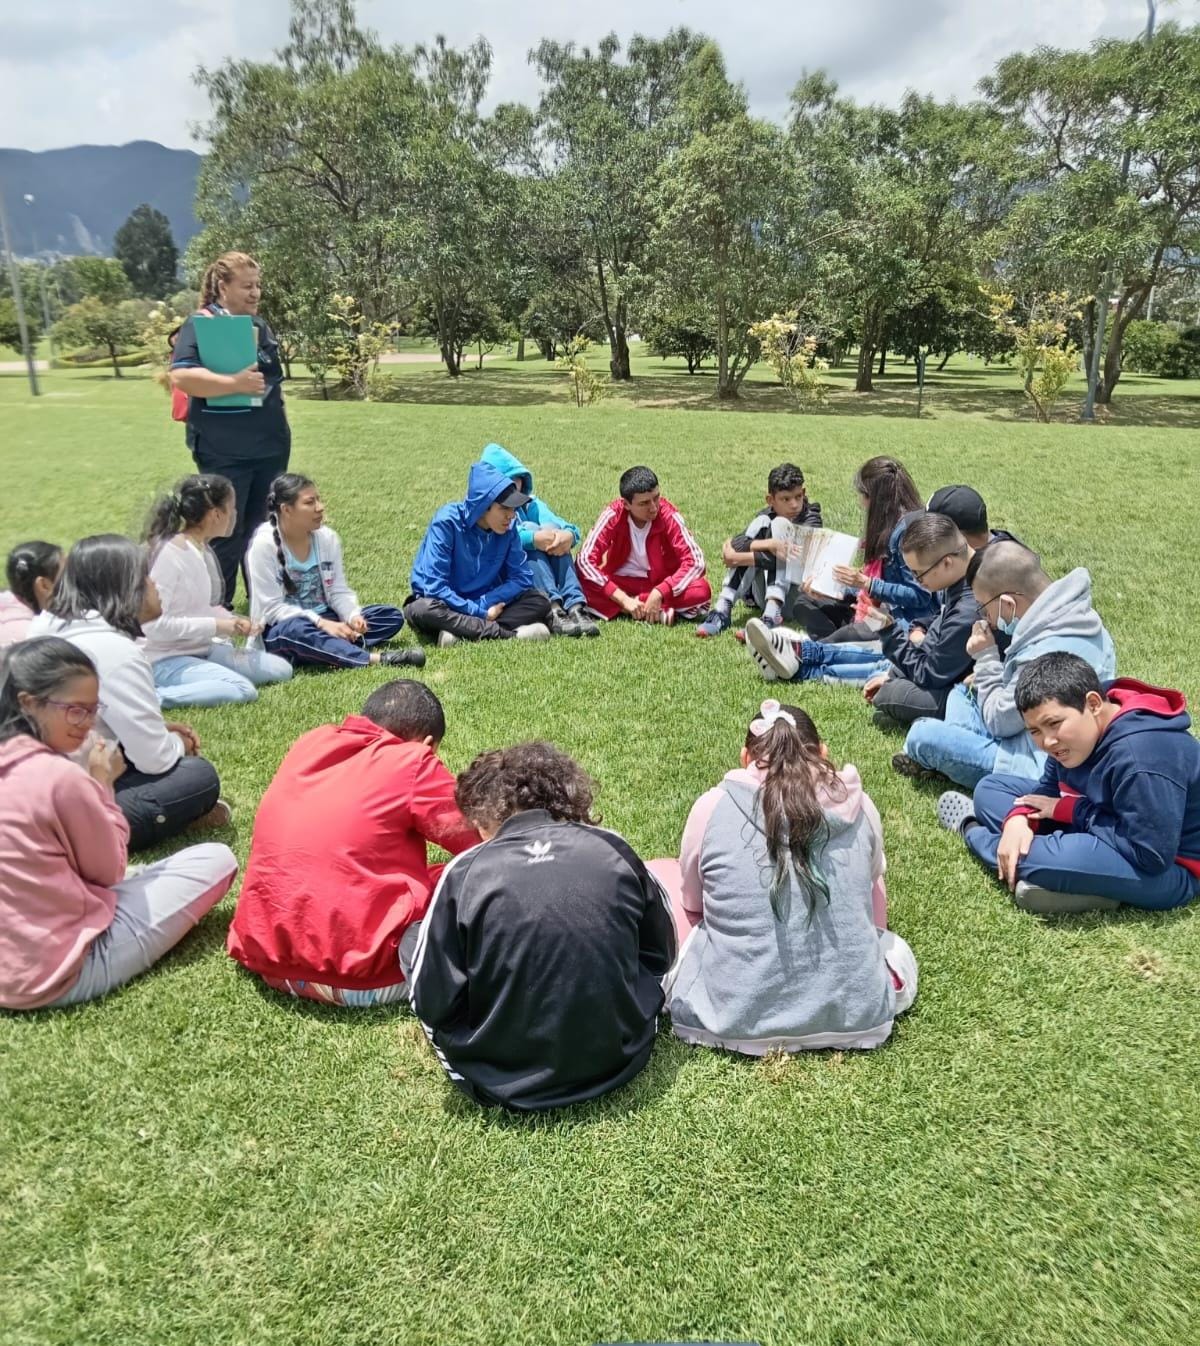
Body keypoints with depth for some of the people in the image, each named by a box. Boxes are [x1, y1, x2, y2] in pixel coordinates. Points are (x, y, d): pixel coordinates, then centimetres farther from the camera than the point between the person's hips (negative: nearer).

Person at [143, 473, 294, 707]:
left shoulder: (203, 549, 6)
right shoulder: (170, 553, -20)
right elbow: (155, 624, -23)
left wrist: (232, 620, 0)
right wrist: (216, 626, -19)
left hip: (203, 649, 9)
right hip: (166, 659, -9)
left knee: (281, 670, 1)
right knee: (242, 690, -29)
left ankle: (186, 684, 6)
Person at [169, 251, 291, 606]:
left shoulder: (259, 325, 13)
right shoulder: (200, 324, -9)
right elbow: (180, 376, -22)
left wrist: (281, 426, 20)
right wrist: (235, 383, -29)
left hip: (270, 445, 7)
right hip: (225, 450, -6)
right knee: (226, 532, 0)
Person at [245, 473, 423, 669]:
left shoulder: (328, 538, 1)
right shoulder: (264, 544, -14)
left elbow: (338, 591, 2)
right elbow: (272, 608, -17)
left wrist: (353, 615, -20)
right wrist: (321, 623, -27)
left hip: (324, 622, 6)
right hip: (280, 631, -6)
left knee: (392, 616, -9)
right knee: (297, 630, -42)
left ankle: (325, 649, -30)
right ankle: (377, 659, -46)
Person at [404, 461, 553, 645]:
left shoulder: (508, 527, -7)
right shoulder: (447, 522, -19)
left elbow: (522, 577, -4)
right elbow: (435, 586, -22)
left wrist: (485, 604, -18)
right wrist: (479, 612, -24)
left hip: (486, 604, 4)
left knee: (539, 601, -16)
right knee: (423, 609, -36)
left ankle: (463, 632, -29)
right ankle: (508, 635, -34)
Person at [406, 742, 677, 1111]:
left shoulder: (465, 871, -12)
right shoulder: (613, 849, -5)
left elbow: (432, 1003, -8)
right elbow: (661, 954, 9)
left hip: (503, 1079, -2)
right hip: (619, 1060, 3)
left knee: (412, 939, 16)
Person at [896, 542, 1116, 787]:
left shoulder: (1044, 656, -32)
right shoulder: (1079, 617, -1)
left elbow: (999, 722, -17)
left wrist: (986, 658, -10)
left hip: (1038, 768, -10)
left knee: (924, 734, -10)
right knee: (961, 693, 22)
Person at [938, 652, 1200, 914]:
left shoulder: (1141, 756, -33)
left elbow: (1150, 856, -31)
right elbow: (1050, 789, 5)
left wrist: (1073, 812, -21)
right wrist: (1018, 819, -17)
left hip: (1167, 872, -9)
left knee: (1028, 854, -32)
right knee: (990, 788, 9)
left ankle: (972, 830, 2)